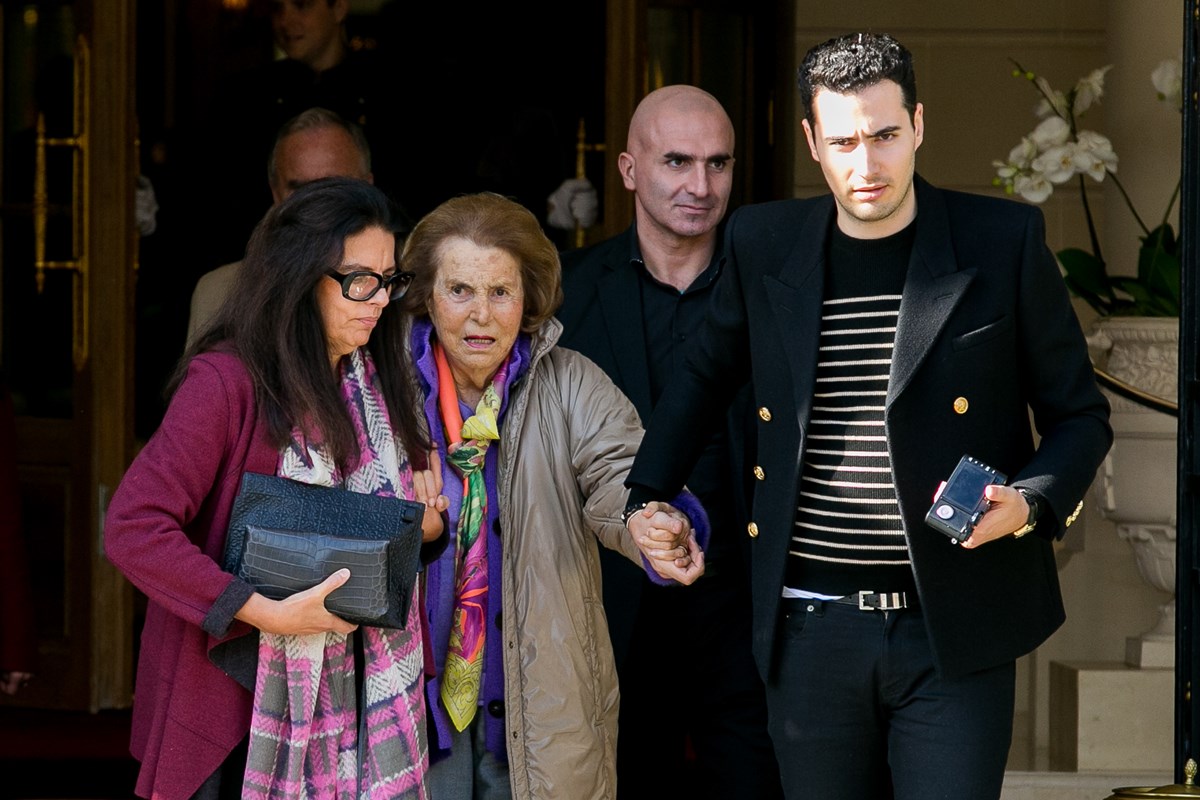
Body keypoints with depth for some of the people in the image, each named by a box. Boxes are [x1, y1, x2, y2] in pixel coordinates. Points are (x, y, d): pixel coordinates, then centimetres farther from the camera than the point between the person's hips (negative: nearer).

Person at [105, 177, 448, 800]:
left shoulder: (376, 380, 9)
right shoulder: (228, 380, -14)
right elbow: (133, 529, -21)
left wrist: (426, 524, -1)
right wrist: (269, 614, -23)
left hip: (359, 693, 6)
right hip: (241, 696, -6)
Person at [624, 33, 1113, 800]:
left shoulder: (1004, 241, -2)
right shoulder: (763, 242, 5)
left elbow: (1079, 414, 4)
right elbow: (707, 376, 22)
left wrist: (1030, 502, -14)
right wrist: (644, 499, 14)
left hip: (955, 629, -2)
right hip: (810, 630, 2)